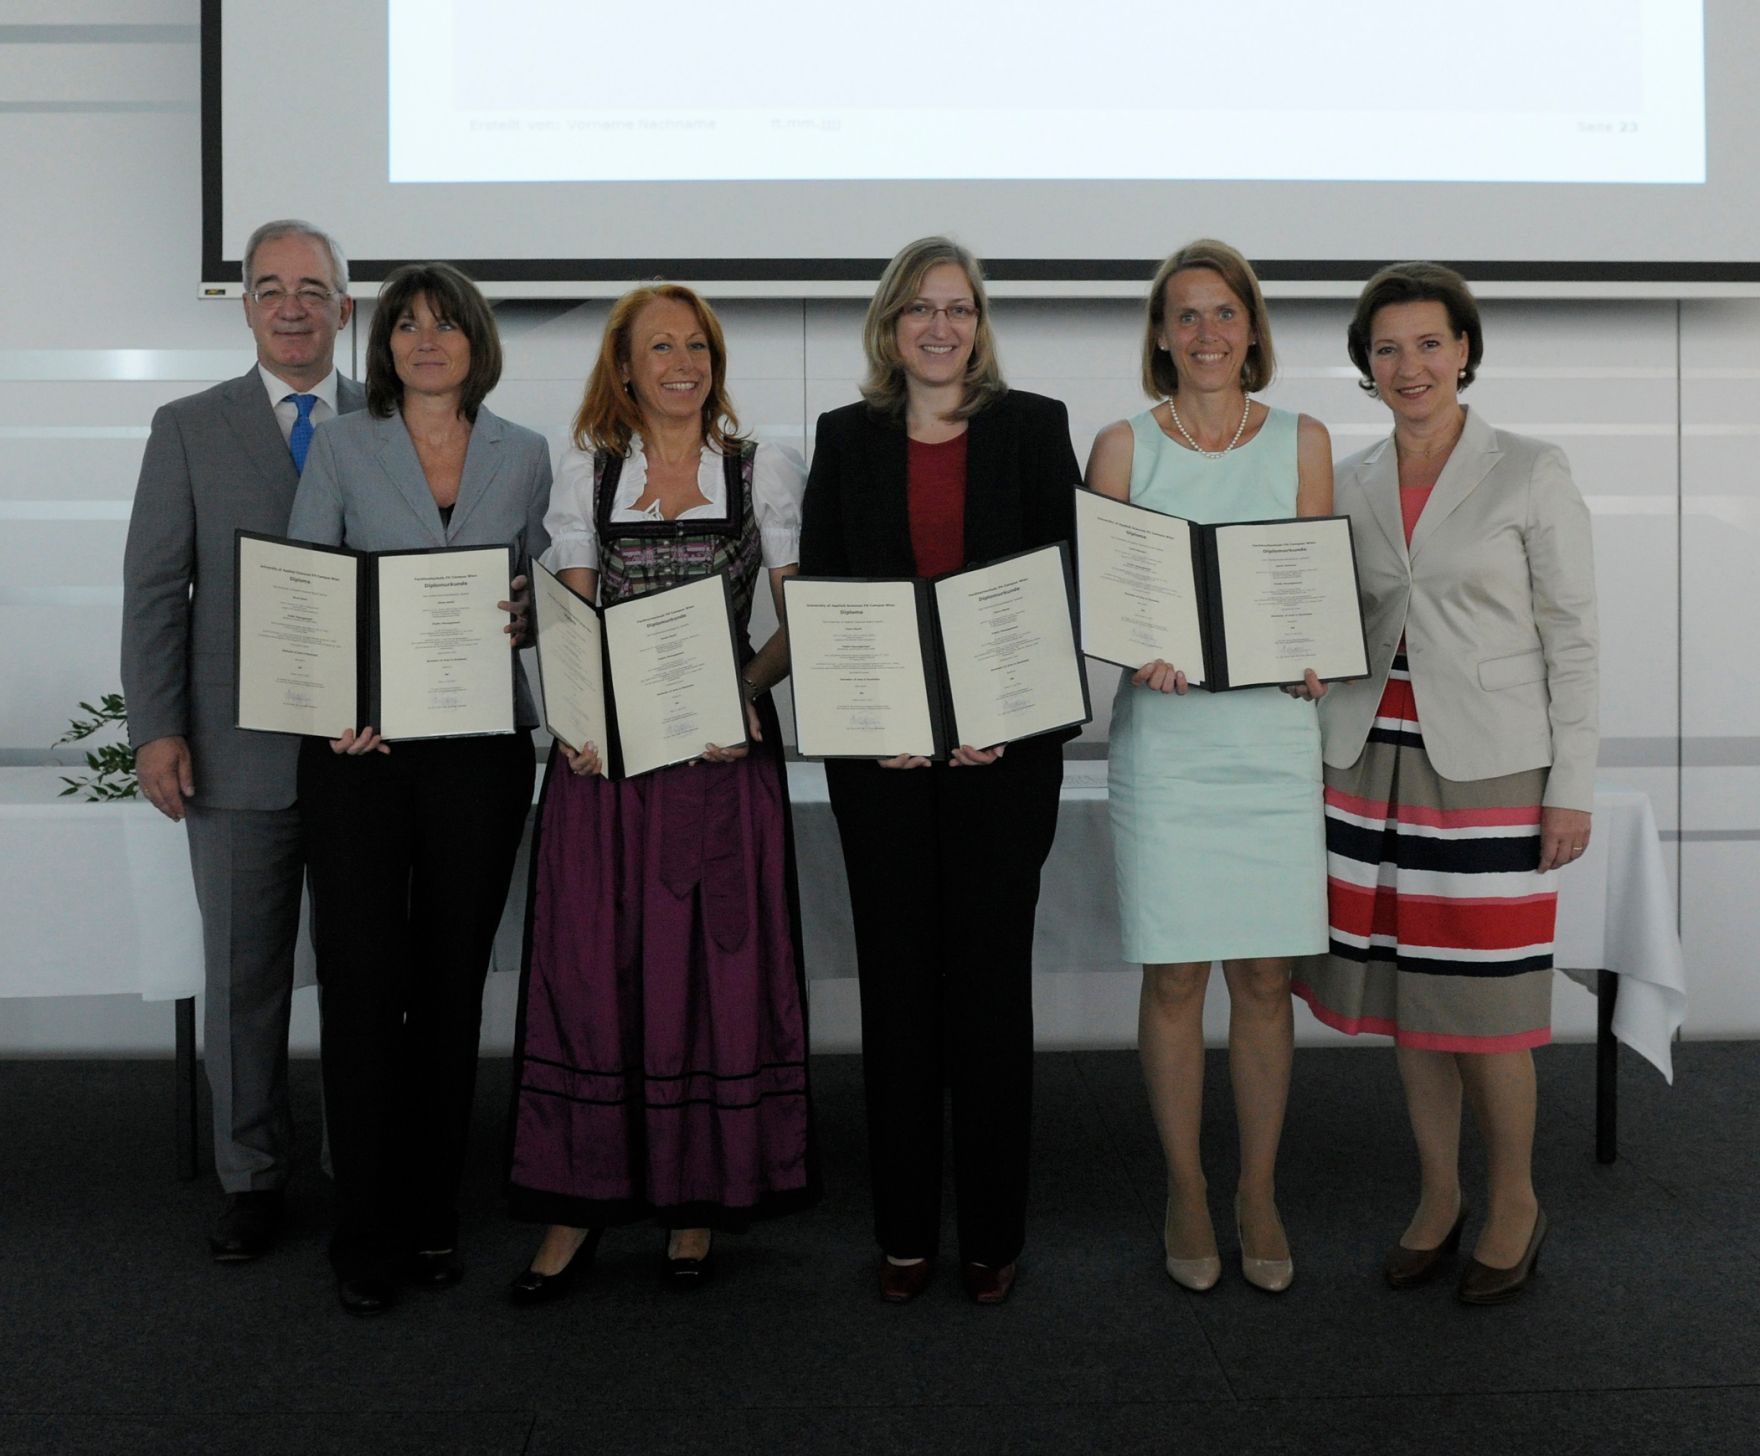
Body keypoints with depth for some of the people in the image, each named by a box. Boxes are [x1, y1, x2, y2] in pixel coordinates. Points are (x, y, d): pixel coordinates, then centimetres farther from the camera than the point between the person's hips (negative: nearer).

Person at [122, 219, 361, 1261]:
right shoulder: (190, 429, 7)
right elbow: (155, 589, 3)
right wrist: (157, 729, -6)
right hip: (238, 752, 0)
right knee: (243, 976, 8)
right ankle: (254, 1180, 23)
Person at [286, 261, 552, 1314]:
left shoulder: (524, 456, 10)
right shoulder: (341, 447, 5)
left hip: (481, 744, 2)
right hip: (359, 745, -1)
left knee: (453, 979, 7)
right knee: (363, 975, -3)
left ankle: (433, 1213, 19)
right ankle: (366, 1229, 9)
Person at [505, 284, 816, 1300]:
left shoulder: (766, 469, 7)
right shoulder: (586, 473, 11)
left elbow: (800, 621, 3)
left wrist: (745, 688, -15)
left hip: (725, 748, -1)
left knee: (716, 964, 1)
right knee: (589, 967, 1)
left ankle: (700, 1198, 14)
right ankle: (580, 1201, 11)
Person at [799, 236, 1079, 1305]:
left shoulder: (1034, 427, 5)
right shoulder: (846, 439, 9)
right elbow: (817, 592, 6)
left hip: (1005, 742, -1)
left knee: (993, 974, 3)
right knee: (897, 979, 6)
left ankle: (994, 1232, 16)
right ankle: (905, 1229, 17)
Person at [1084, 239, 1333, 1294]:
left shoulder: (1301, 442, 9)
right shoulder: (1124, 446, 5)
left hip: (1275, 730, 1)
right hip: (1165, 735, -1)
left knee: (1265, 976, 5)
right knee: (1174, 975, 3)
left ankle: (1259, 1194, 21)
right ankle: (1186, 1193, 20)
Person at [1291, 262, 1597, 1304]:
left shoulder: (1531, 474, -2)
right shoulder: (1348, 484, 9)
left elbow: (1573, 637, -3)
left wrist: (1573, 786, -8)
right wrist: (1319, 759, 7)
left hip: (1490, 766, -4)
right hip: (1376, 760, 4)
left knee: (1484, 998, -2)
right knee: (1406, 988, 9)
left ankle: (1516, 1200, 20)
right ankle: (1438, 1195, 26)